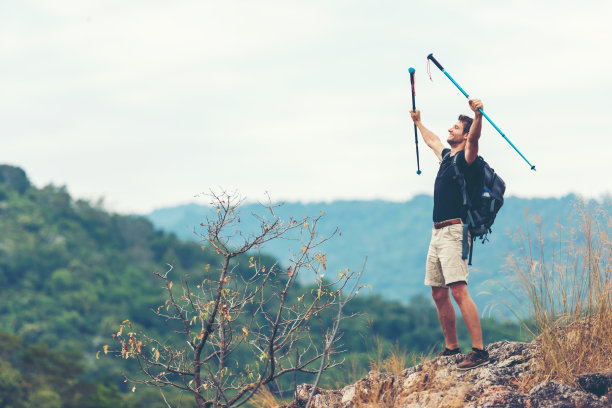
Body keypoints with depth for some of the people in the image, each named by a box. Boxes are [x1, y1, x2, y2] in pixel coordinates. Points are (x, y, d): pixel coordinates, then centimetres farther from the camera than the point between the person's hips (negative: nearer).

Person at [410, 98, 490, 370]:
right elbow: (431, 140, 40)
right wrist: (418, 123, 55)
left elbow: (475, 137, -28)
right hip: (438, 232, 9)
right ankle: (451, 348, 19)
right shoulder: (446, 156, 18)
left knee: (458, 291, -18)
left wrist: (478, 115, -45)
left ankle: (479, 351, -21)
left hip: (454, 231, -9)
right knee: (438, 293, 11)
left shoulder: (466, 158, -7)